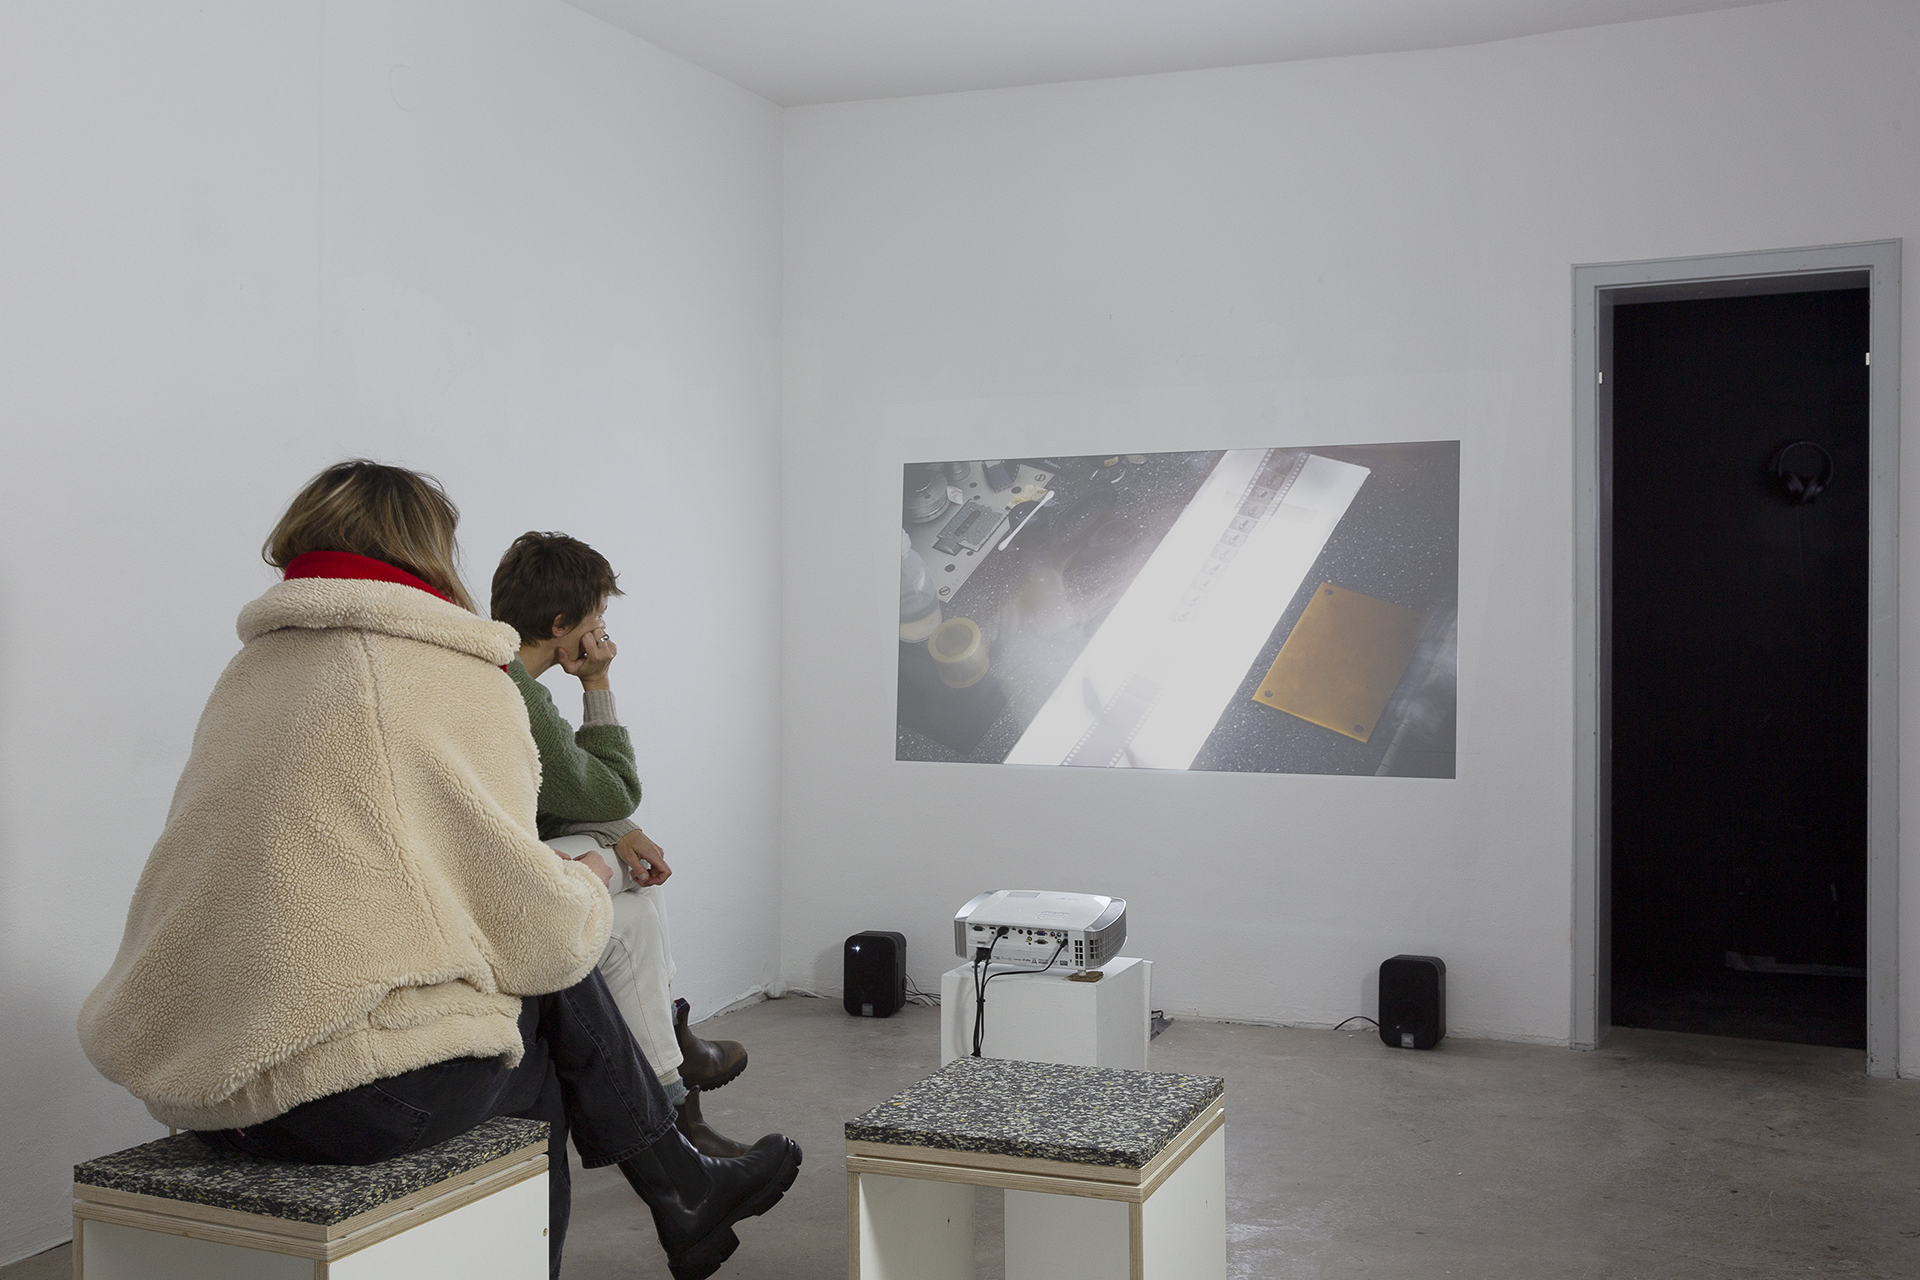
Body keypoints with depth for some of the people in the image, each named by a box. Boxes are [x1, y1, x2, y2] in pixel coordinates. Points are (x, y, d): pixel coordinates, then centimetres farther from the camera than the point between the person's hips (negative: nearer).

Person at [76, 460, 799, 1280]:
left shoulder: (252, 668, 14)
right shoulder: (453, 676, -8)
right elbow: (537, 934, -9)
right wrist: (589, 893, 13)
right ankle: (681, 1195, 30)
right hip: (359, 1094, -7)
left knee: (541, 1055, 22)